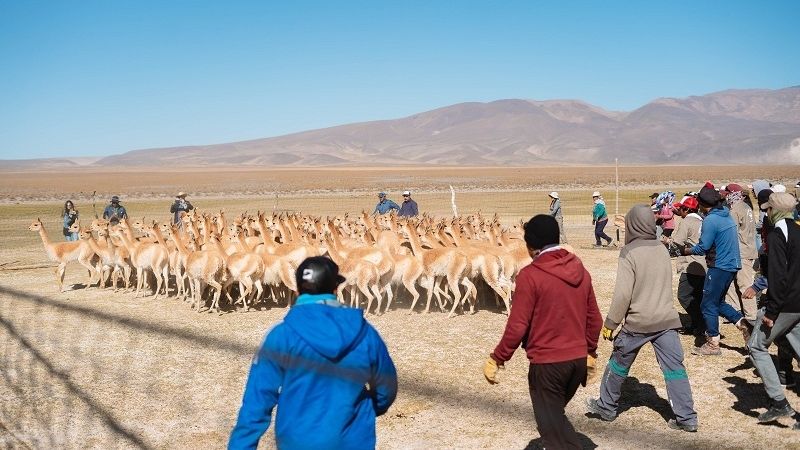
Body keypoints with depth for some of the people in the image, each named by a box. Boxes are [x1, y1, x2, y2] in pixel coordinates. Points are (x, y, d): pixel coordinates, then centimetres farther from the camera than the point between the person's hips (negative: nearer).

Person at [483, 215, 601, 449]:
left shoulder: (530, 275, -16)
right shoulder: (580, 270, 3)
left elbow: (517, 326, -16)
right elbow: (594, 318, 10)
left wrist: (496, 360, -5)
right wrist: (590, 353, 24)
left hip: (547, 363, -6)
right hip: (578, 359, 6)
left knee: (550, 425, 9)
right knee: (555, 415, 25)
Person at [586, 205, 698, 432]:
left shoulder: (630, 252, -14)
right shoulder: (662, 249, 5)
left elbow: (623, 293, -17)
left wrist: (611, 322, -10)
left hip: (638, 321, -4)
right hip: (666, 318, 5)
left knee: (618, 364, 14)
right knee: (674, 367, 5)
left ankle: (606, 407, 27)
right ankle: (687, 417, 4)